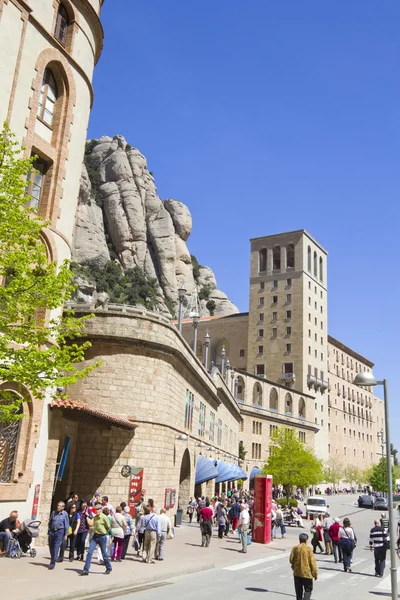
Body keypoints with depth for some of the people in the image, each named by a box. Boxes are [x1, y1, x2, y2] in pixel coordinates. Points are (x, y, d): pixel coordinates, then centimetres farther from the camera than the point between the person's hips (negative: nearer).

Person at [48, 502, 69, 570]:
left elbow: (66, 525, 1)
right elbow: (50, 522, 15)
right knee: (51, 547, 8)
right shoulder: (53, 512, 8)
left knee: (56, 547, -10)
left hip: (60, 532, -4)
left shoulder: (65, 514, -1)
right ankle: (53, 560, 28)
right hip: (52, 531, 4)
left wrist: (65, 535, -2)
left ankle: (52, 563, -8)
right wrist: (49, 531, 8)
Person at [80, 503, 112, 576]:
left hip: (102, 536, -6)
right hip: (95, 536, 6)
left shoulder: (104, 517, -14)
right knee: (89, 552, -5)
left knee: (104, 553, 6)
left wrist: (104, 532, 7)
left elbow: (108, 527, -5)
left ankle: (109, 568, 25)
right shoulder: (95, 517, 6)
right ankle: (86, 570, -2)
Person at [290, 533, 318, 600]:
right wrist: (315, 573, -2)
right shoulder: (308, 549, -12)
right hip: (307, 573, -3)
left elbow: (291, 559, 1)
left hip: (297, 573, 4)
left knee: (298, 590, 16)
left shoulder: (295, 548, -2)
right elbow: (312, 562, -11)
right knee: (308, 590, 8)